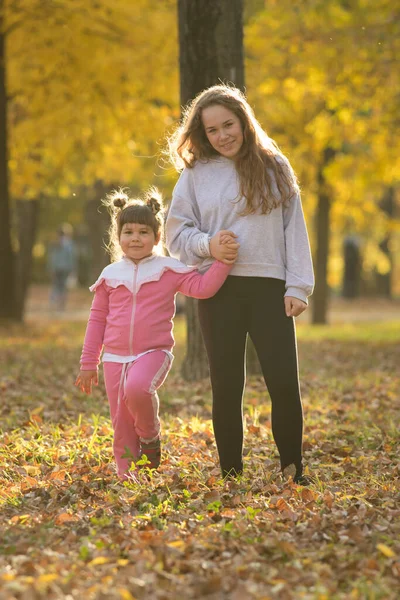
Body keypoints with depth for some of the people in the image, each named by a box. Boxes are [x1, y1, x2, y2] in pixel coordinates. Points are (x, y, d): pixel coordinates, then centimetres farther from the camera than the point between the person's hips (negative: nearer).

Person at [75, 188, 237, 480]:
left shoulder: (169, 269, 1)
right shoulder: (110, 275, 9)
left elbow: (203, 287, -10)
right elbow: (97, 319, 14)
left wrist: (223, 262, -25)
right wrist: (88, 363, 14)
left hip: (154, 352, -3)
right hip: (115, 357, 3)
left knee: (137, 388, -33)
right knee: (122, 422, 1)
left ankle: (150, 436, -5)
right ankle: (126, 474, 16)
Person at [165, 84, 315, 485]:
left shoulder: (274, 167, 7)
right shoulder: (195, 173, 6)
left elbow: (294, 229, 6)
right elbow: (176, 233, 7)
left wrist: (298, 287, -2)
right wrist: (208, 245, -13)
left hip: (269, 287, 0)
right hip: (219, 290, 0)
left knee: (284, 384, -6)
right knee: (227, 388, 4)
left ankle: (293, 472, 8)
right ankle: (231, 476, 13)